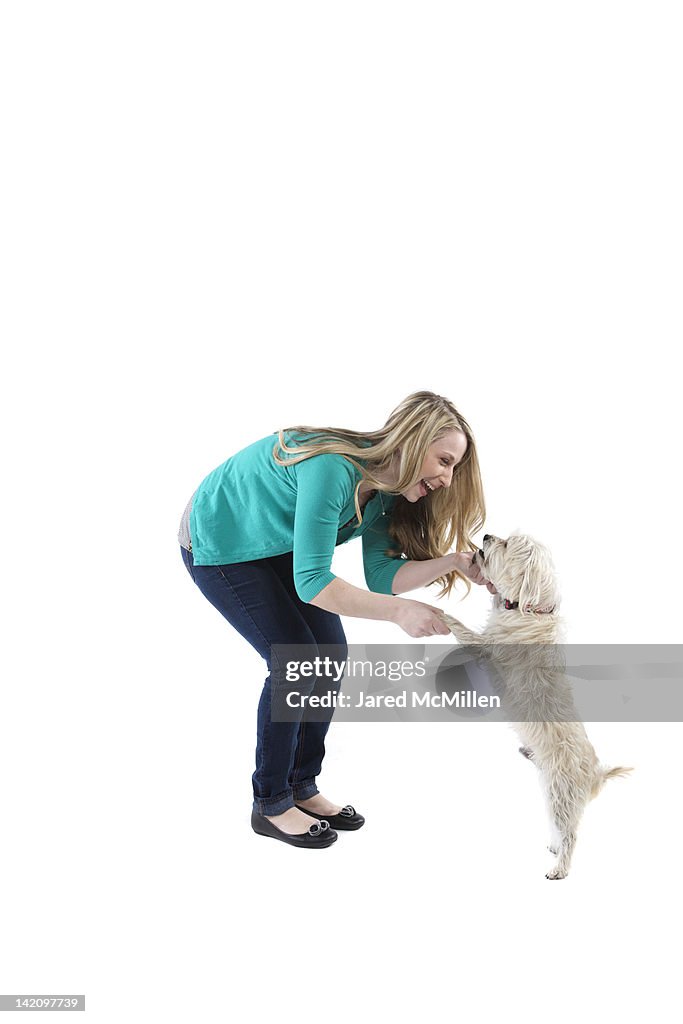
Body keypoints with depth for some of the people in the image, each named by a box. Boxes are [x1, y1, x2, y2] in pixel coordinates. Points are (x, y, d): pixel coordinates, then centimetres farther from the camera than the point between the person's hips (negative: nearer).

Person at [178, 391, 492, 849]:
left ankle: (302, 788, 19)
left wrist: (453, 562, -28)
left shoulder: (384, 490, -10)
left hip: (276, 545, 8)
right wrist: (399, 611, -42)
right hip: (220, 546, -8)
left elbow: (382, 574, -16)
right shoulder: (333, 468, -37)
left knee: (330, 654, 3)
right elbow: (312, 584, -39)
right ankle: (271, 805, 7)